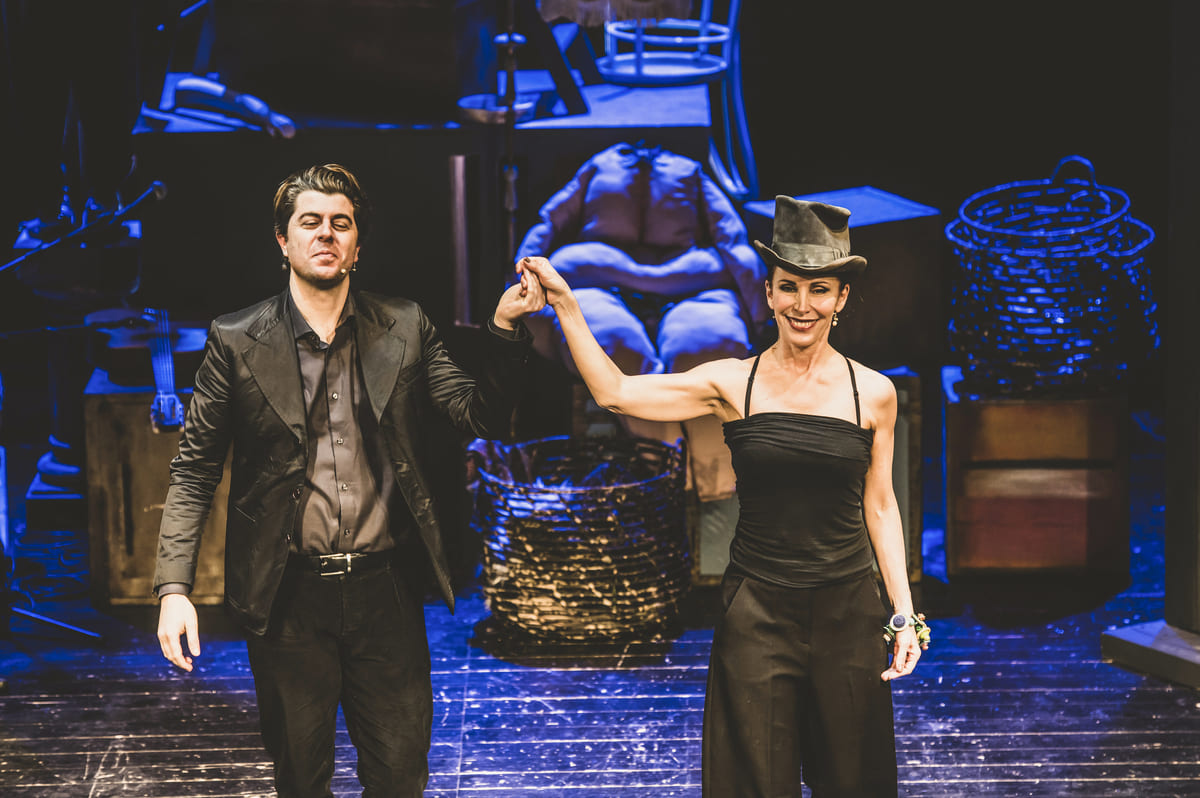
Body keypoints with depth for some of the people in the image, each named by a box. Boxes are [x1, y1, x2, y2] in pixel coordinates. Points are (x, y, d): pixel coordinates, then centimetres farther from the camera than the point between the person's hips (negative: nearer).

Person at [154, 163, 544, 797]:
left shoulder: (405, 330, 3)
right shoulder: (236, 341, -3)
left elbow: (483, 418, -2)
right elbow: (194, 470, -2)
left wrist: (505, 329, -18)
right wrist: (174, 588, -11)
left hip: (386, 591, 1)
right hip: (287, 596, -1)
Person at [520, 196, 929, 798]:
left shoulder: (872, 392, 1)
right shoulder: (733, 384, -2)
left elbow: (879, 506, 7)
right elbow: (615, 392, -5)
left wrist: (904, 613, 4)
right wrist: (565, 304, -10)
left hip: (847, 609, 1)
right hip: (756, 611, -1)